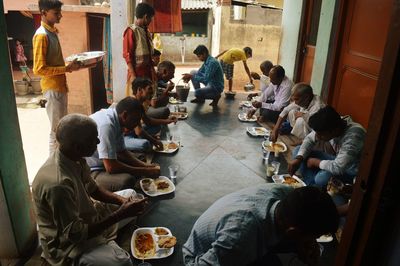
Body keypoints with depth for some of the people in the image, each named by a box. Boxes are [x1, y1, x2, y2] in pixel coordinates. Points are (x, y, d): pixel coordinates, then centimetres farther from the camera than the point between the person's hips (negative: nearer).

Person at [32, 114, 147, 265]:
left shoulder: (74, 158, -8)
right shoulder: (58, 184, -35)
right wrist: (120, 214, -26)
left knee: (130, 194, 17)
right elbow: (74, 234, -28)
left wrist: (122, 200, -9)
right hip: (67, 243, -9)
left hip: (84, 217, 9)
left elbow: (92, 189, 7)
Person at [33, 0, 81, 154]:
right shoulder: (41, 35, -17)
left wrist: (69, 66, 4)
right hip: (52, 89, -10)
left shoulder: (52, 32, 12)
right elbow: (39, 69, -22)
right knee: (56, 130, -1)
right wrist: (67, 69, -21)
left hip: (60, 86, 10)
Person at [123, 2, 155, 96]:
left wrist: (153, 71, 15)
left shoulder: (146, 32, 13)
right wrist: (133, 75, -19)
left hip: (148, 72, 8)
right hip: (137, 72, -8)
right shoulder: (131, 31, -11)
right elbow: (127, 55, -14)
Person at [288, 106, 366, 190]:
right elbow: (309, 139, -2)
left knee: (322, 178, -36)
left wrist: (315, 162, -20)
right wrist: (298, 159, -17)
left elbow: (338, 168, -37)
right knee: (297, 151, -3)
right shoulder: (328, 126, -17)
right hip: (338, 161, 7)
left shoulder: (353, 135, -36)